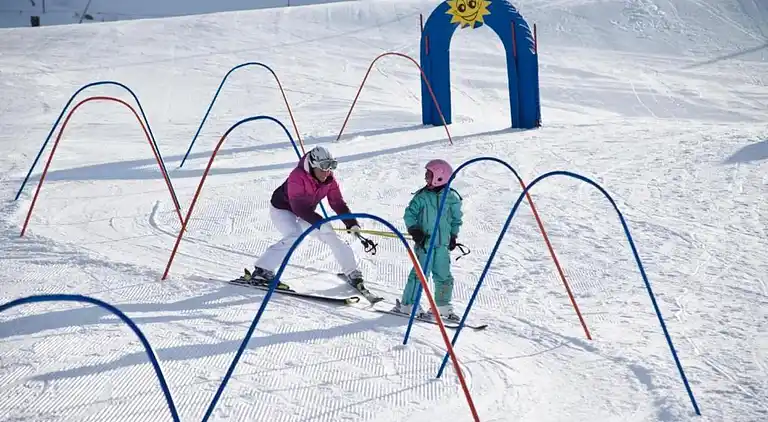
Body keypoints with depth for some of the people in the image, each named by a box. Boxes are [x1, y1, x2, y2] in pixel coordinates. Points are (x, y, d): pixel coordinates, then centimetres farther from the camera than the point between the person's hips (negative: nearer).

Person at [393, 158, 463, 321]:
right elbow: (409, 214, 1)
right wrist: (414, 230, -12)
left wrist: (453, 236, 7)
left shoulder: (451, 198, 2)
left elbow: (456, 218, 14)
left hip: (443, 244, 3)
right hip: (425, 242, -3)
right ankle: (408, 304, -2)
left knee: (444, 276, 8)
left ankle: (443, 306, 22)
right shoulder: (422, 196, -3)